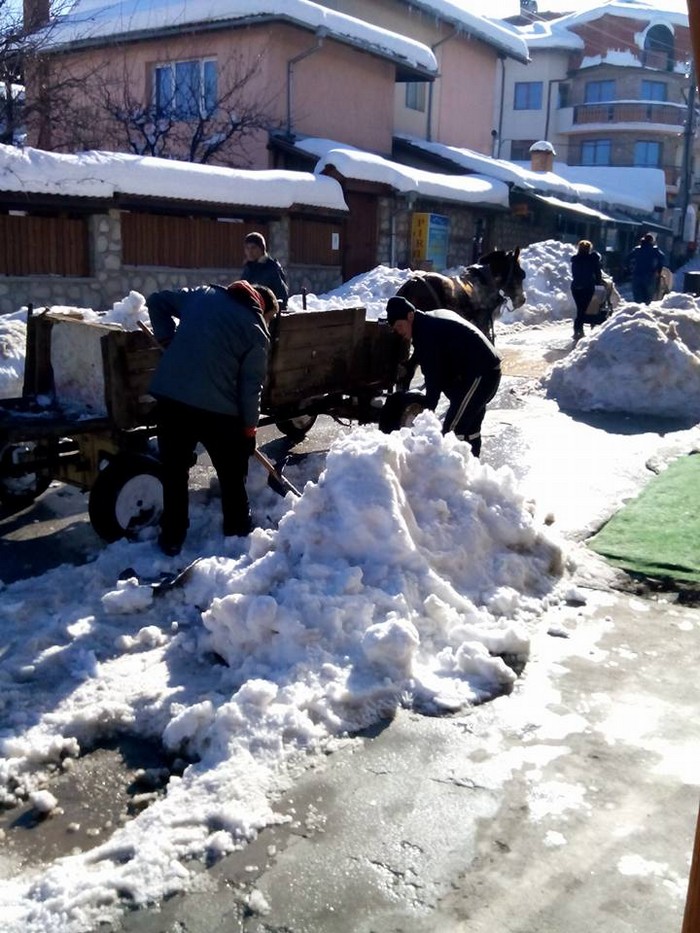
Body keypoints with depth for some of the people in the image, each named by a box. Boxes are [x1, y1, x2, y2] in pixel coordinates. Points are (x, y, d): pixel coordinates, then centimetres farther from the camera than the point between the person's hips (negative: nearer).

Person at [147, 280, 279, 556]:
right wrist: (249, 427, 8)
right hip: (217, 408, -3)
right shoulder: (257, 332, 4)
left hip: (170, 396, 3)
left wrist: (168, 340, 21)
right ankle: (238, 531, 32)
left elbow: (157, 301, 20)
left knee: (174, 470, 16)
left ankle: (172, 538, 21)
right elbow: (250, 386, 0)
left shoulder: (203, 293, 15)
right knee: (231, 472, 19)